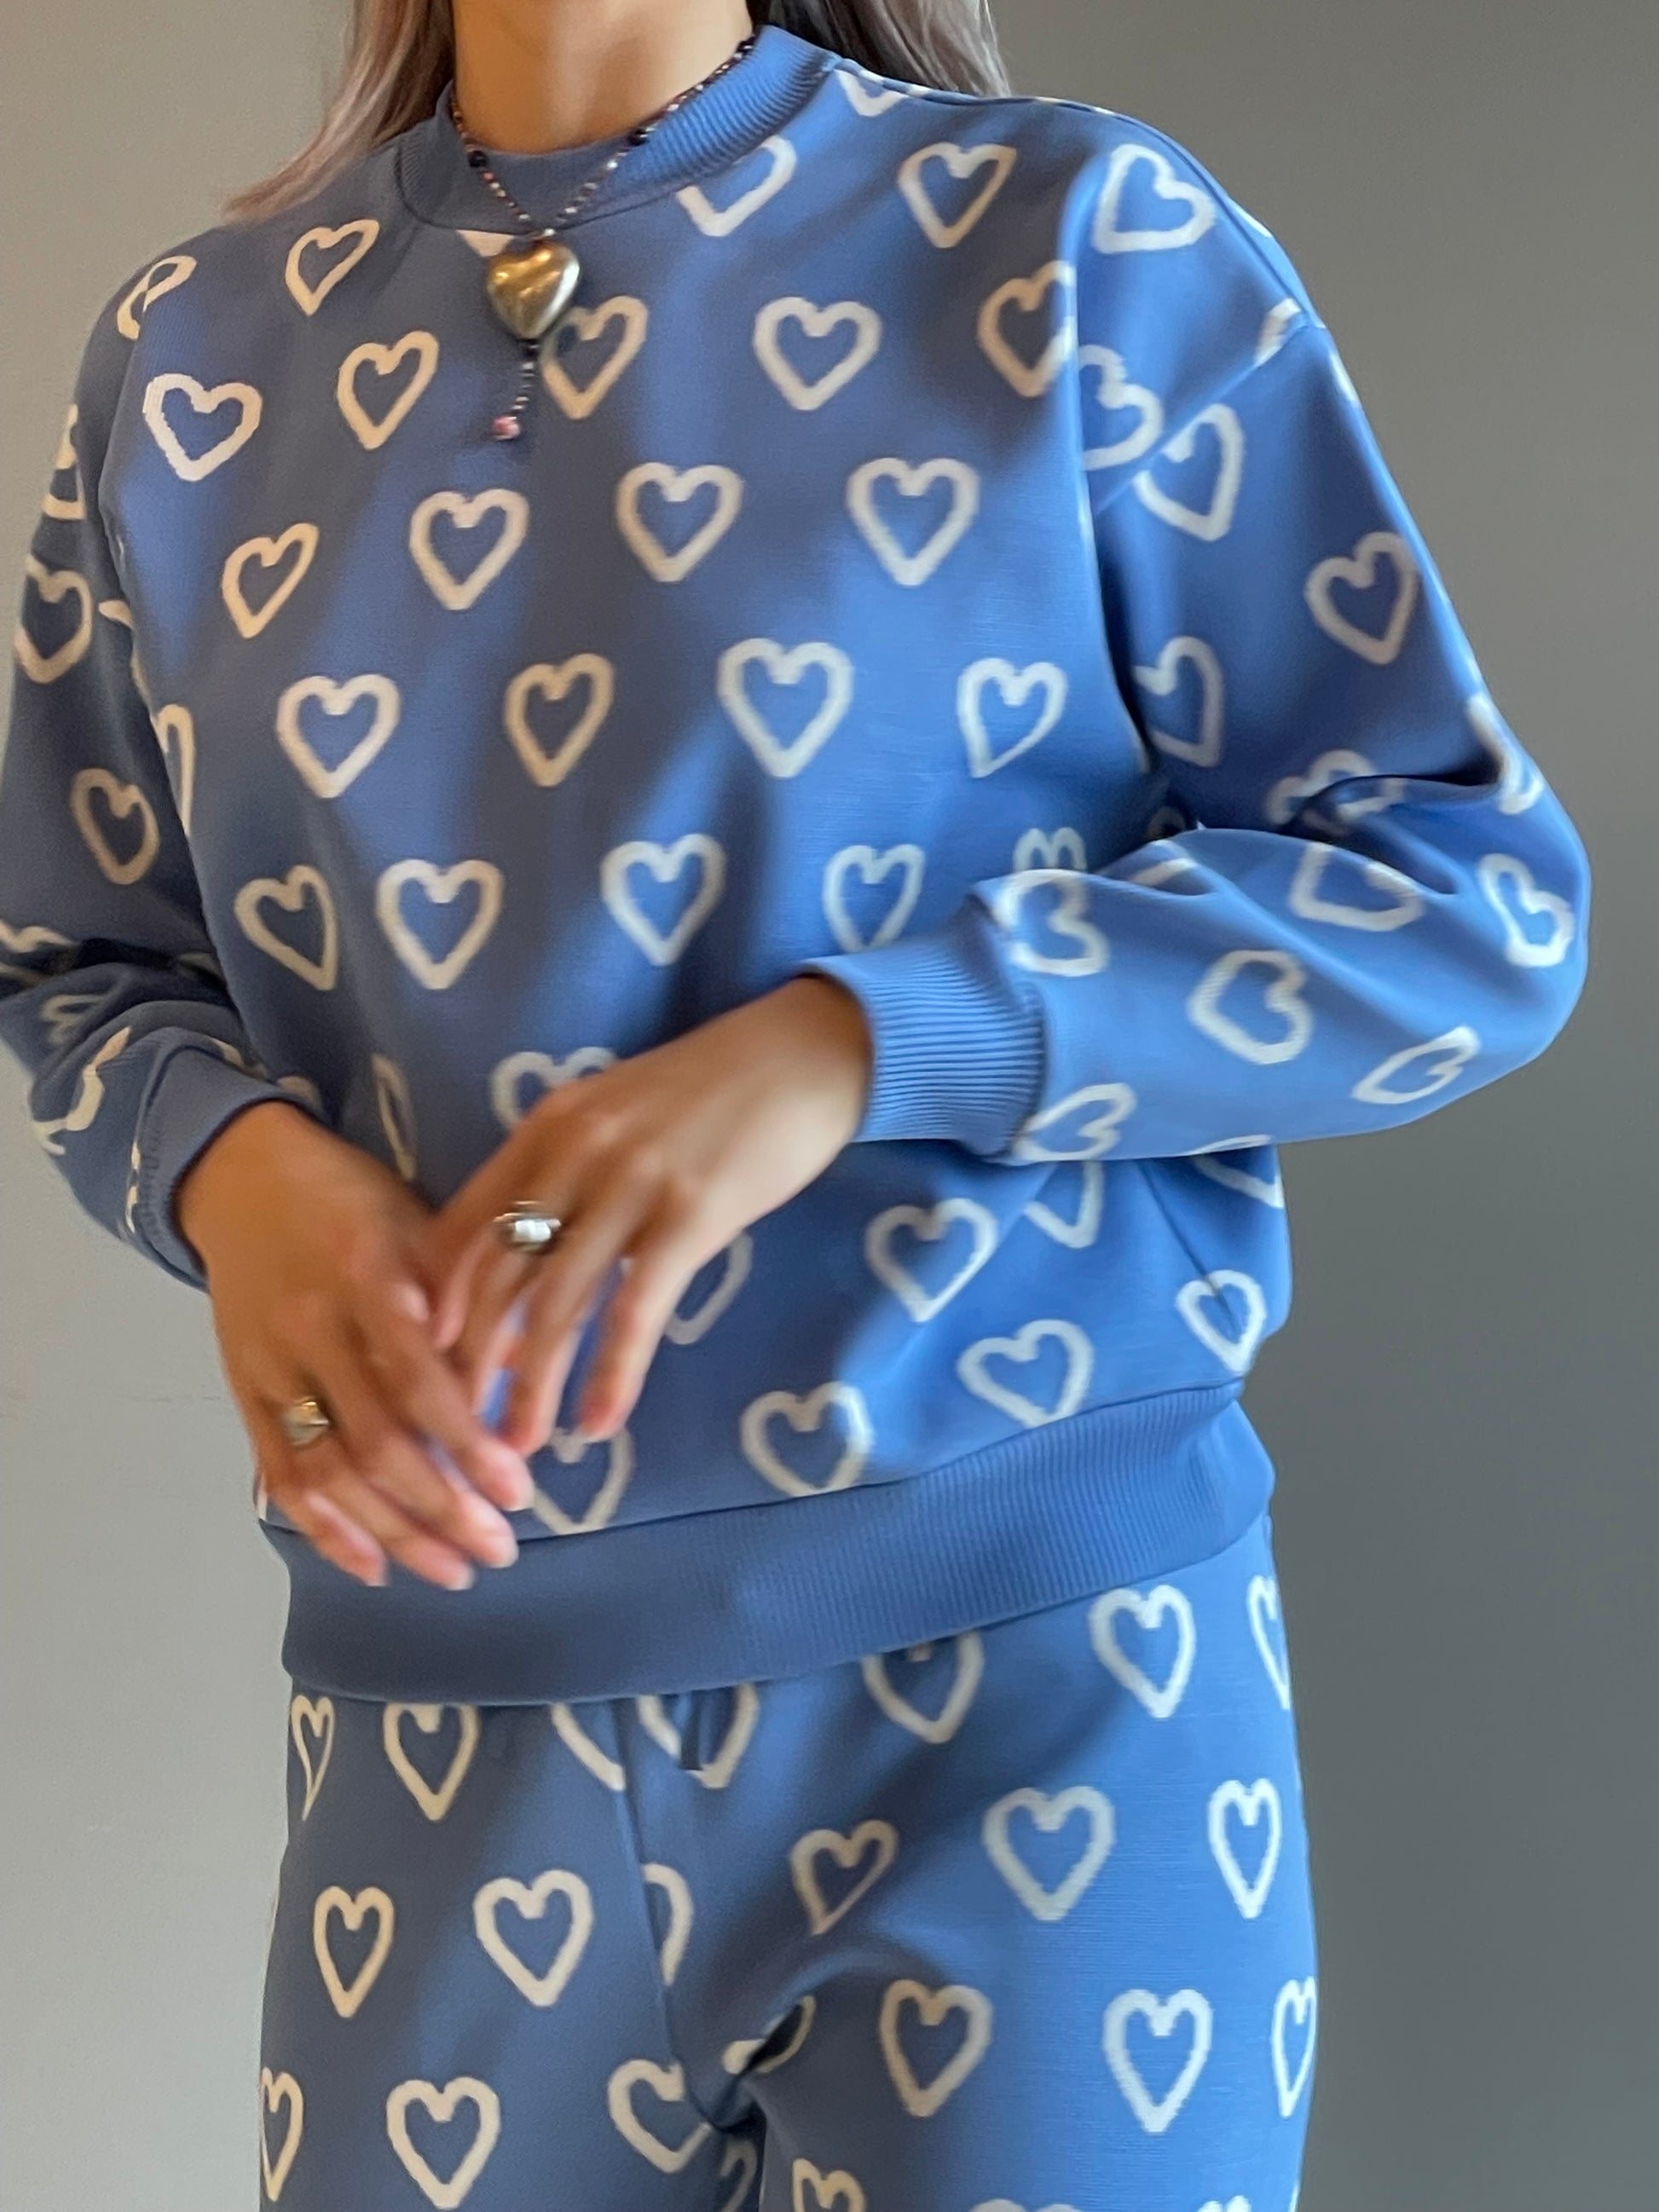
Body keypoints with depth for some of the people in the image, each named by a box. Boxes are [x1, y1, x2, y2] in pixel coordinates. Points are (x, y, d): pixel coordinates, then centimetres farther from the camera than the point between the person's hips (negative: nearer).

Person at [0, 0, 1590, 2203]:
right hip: (445, 1704, 3)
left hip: (1036, 1660, -2)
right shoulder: (193, 354, 7)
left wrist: (846, 1044, -20)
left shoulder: (1077, 239, -3)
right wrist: (234, 1162, -9)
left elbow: (1476, 894, -6)